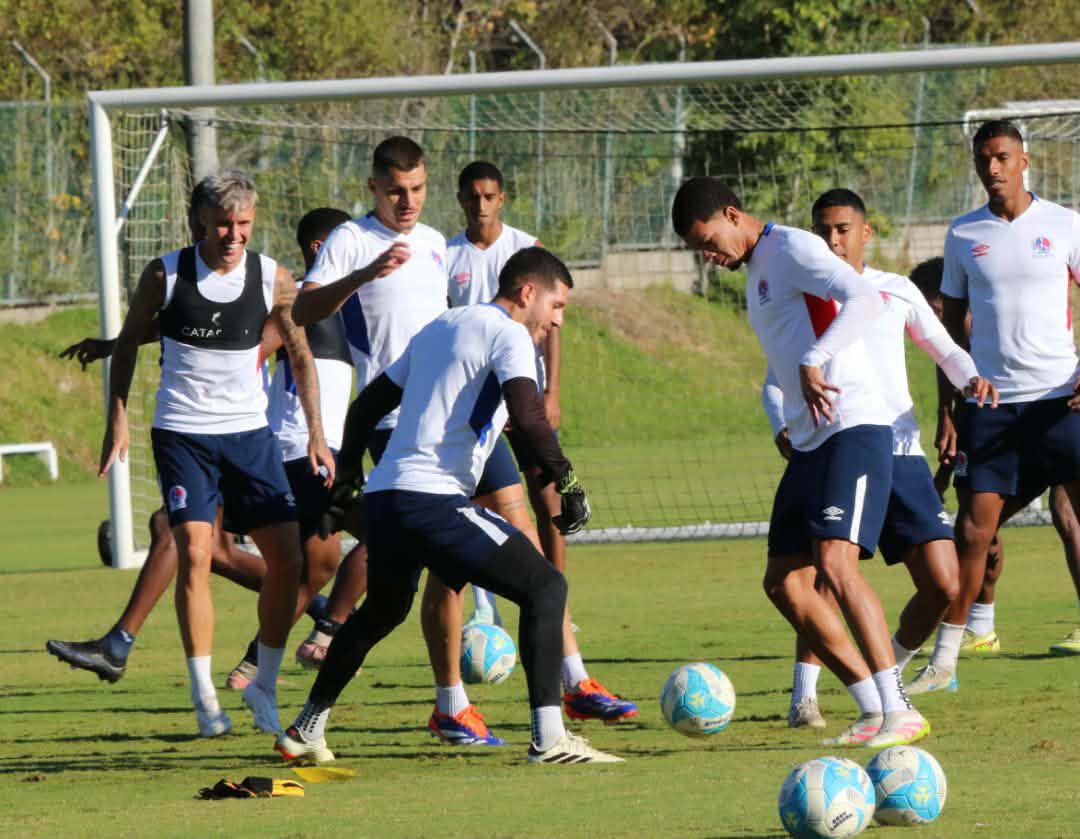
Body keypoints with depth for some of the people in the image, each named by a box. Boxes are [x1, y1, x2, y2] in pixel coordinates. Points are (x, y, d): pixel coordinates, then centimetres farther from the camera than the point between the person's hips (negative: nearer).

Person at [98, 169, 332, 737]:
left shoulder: (272, 280, -4)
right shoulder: (165, 275, -9)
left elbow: (299, 352, 9)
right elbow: (128, 341, 5)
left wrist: (316, 434, 6)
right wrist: (117, 419, 0)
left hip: (250, 433, 3)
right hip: (181, 433, -3)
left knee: (287, 559, -3)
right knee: (195, 553, -15)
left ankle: (265, 686, 14)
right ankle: (204, 696, -7)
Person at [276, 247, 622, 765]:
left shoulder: (438, 328, 23)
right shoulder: (508, 334, -2)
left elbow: (366, 406, 28)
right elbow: (527, 414, -20)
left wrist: (349, 477, 37)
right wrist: (567, 482, -17)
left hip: (383, 494, 9)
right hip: (433, 498, -9)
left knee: (382, 611, 31)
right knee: (544, 588, -7)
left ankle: (305, 729, 39)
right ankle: (548, 737, -19)